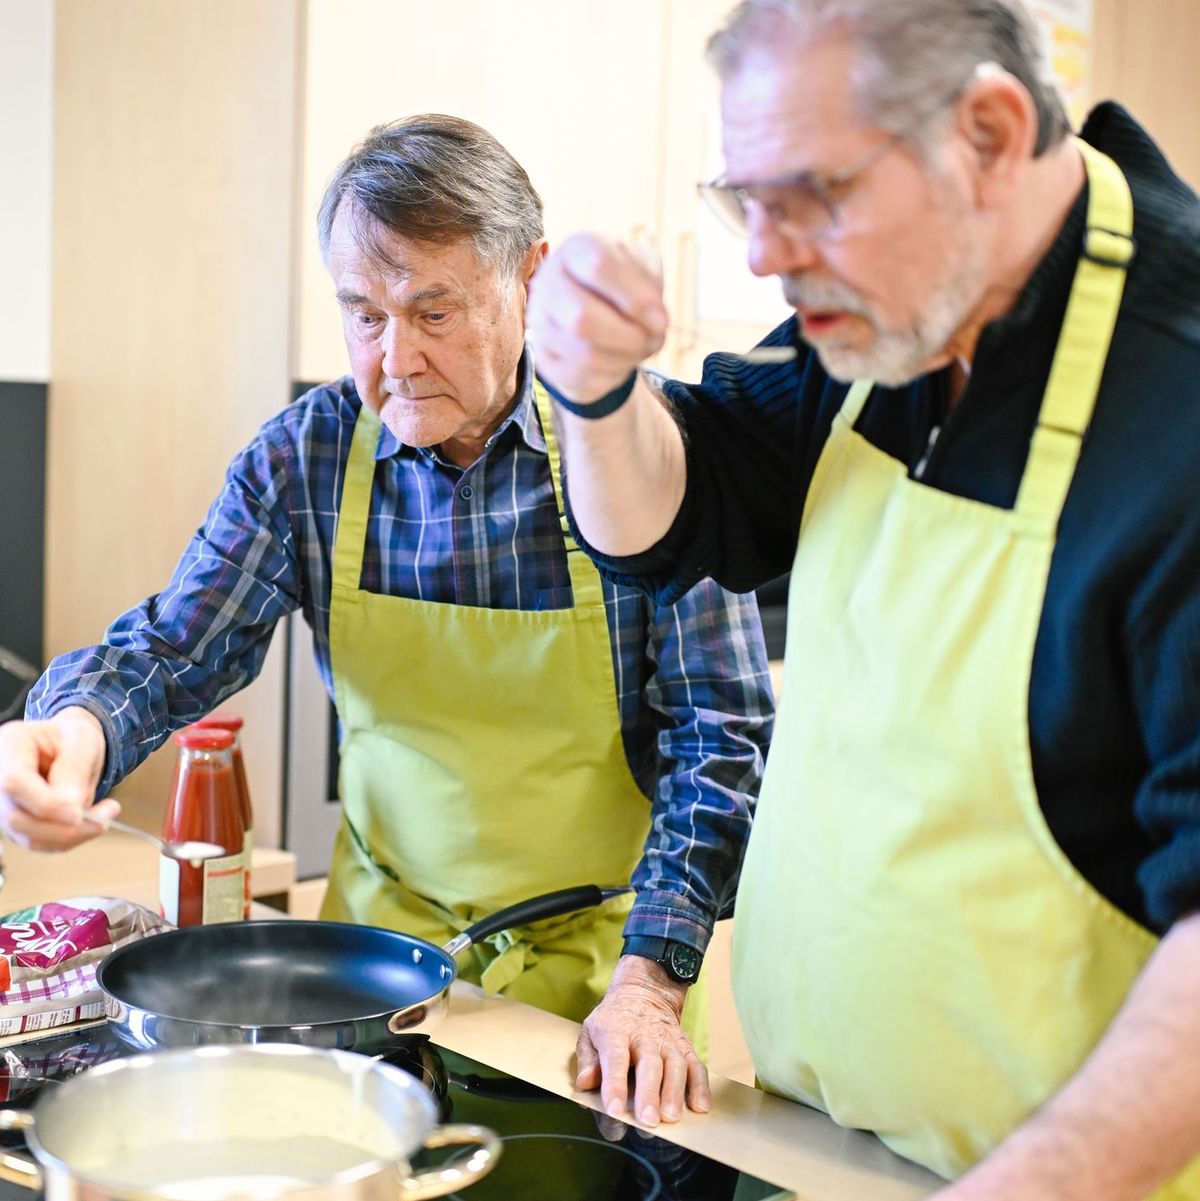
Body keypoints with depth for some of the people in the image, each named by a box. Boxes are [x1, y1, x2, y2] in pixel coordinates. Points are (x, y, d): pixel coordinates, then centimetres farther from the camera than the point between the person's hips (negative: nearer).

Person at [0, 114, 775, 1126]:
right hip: (385, 931, 3)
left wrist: (651, 976, -21)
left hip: (593, 958, -2)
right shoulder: (304, 455, -5)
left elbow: (722, 730, -12)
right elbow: (175, 647, -3)